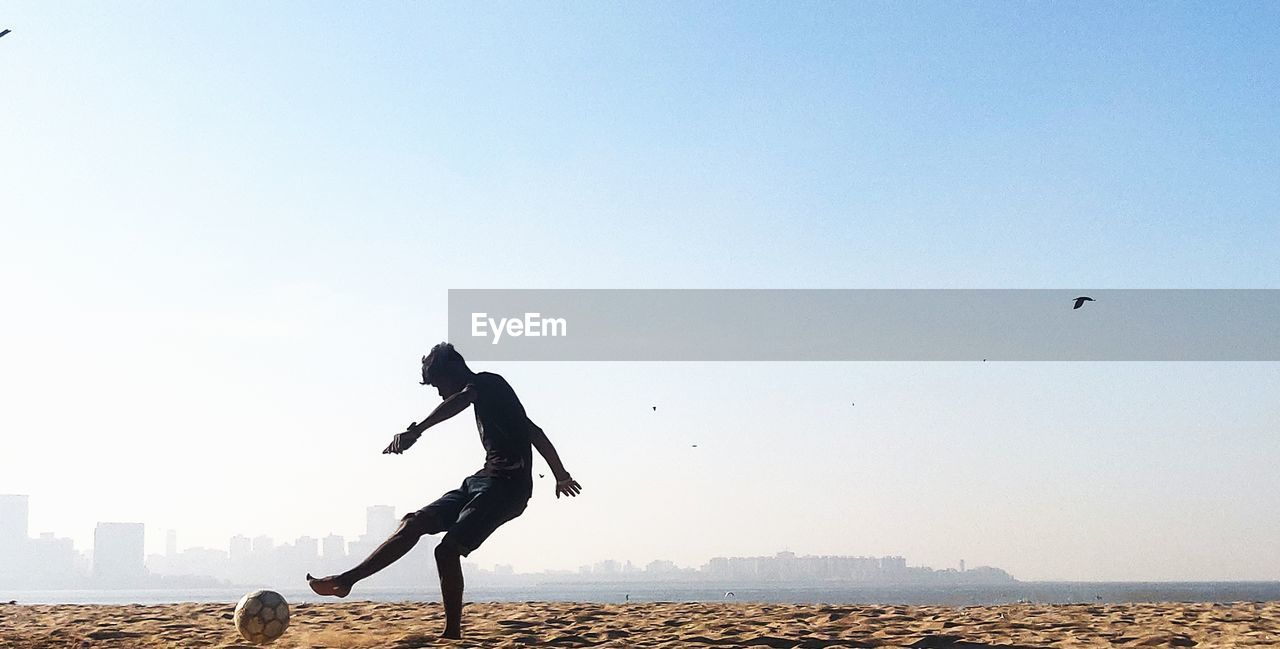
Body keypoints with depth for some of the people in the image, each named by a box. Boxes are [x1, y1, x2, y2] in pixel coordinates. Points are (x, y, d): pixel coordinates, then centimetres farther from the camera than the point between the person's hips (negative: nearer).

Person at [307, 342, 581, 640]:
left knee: (448, 549, -22)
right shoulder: (485, 393, 24)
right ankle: (346, 580, -3)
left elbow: (461, 399, -30)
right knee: (414, 523, -1)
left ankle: (452, 634, -17)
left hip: (507, 484, -10)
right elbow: (534, 432, 32)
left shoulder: (486, 382, -5)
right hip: (483, 480, 10)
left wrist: (416, 430, -46)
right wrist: (561, 476, 43)